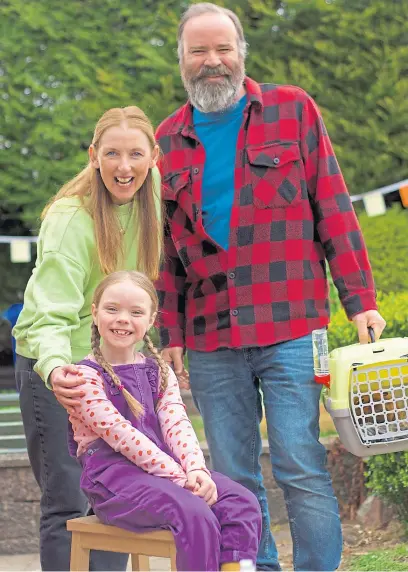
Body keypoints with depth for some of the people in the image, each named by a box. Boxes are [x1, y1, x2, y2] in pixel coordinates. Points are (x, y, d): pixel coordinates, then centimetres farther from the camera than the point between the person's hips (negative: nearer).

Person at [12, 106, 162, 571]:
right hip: (55, 365, -6)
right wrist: (55, 368, -49)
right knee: (66, 503, -4)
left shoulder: (152, 193, -6)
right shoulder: (69, 218, -24)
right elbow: (53, 314, -31)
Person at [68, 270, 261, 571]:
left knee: (242, 502, -15)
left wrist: (195, 468, -19)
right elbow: (119, 433, -14)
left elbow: (177, 425, 2)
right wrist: (179, 477, -21)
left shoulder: (159, 372, 16)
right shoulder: (86, 376, -4)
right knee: (195, 515, -30)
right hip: (113, 474, -6)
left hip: (163, 467, 6)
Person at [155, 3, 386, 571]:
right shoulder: (168, 140, 12)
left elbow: (333, 210, 3)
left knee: (302, 470, -6)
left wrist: (360, 300, -4)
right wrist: (169, 334, 6)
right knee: (234, 479, 7)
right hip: (210, 343, 3)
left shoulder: (293, 110, 5)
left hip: (290, 330, -3)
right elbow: (164, 250, 14)